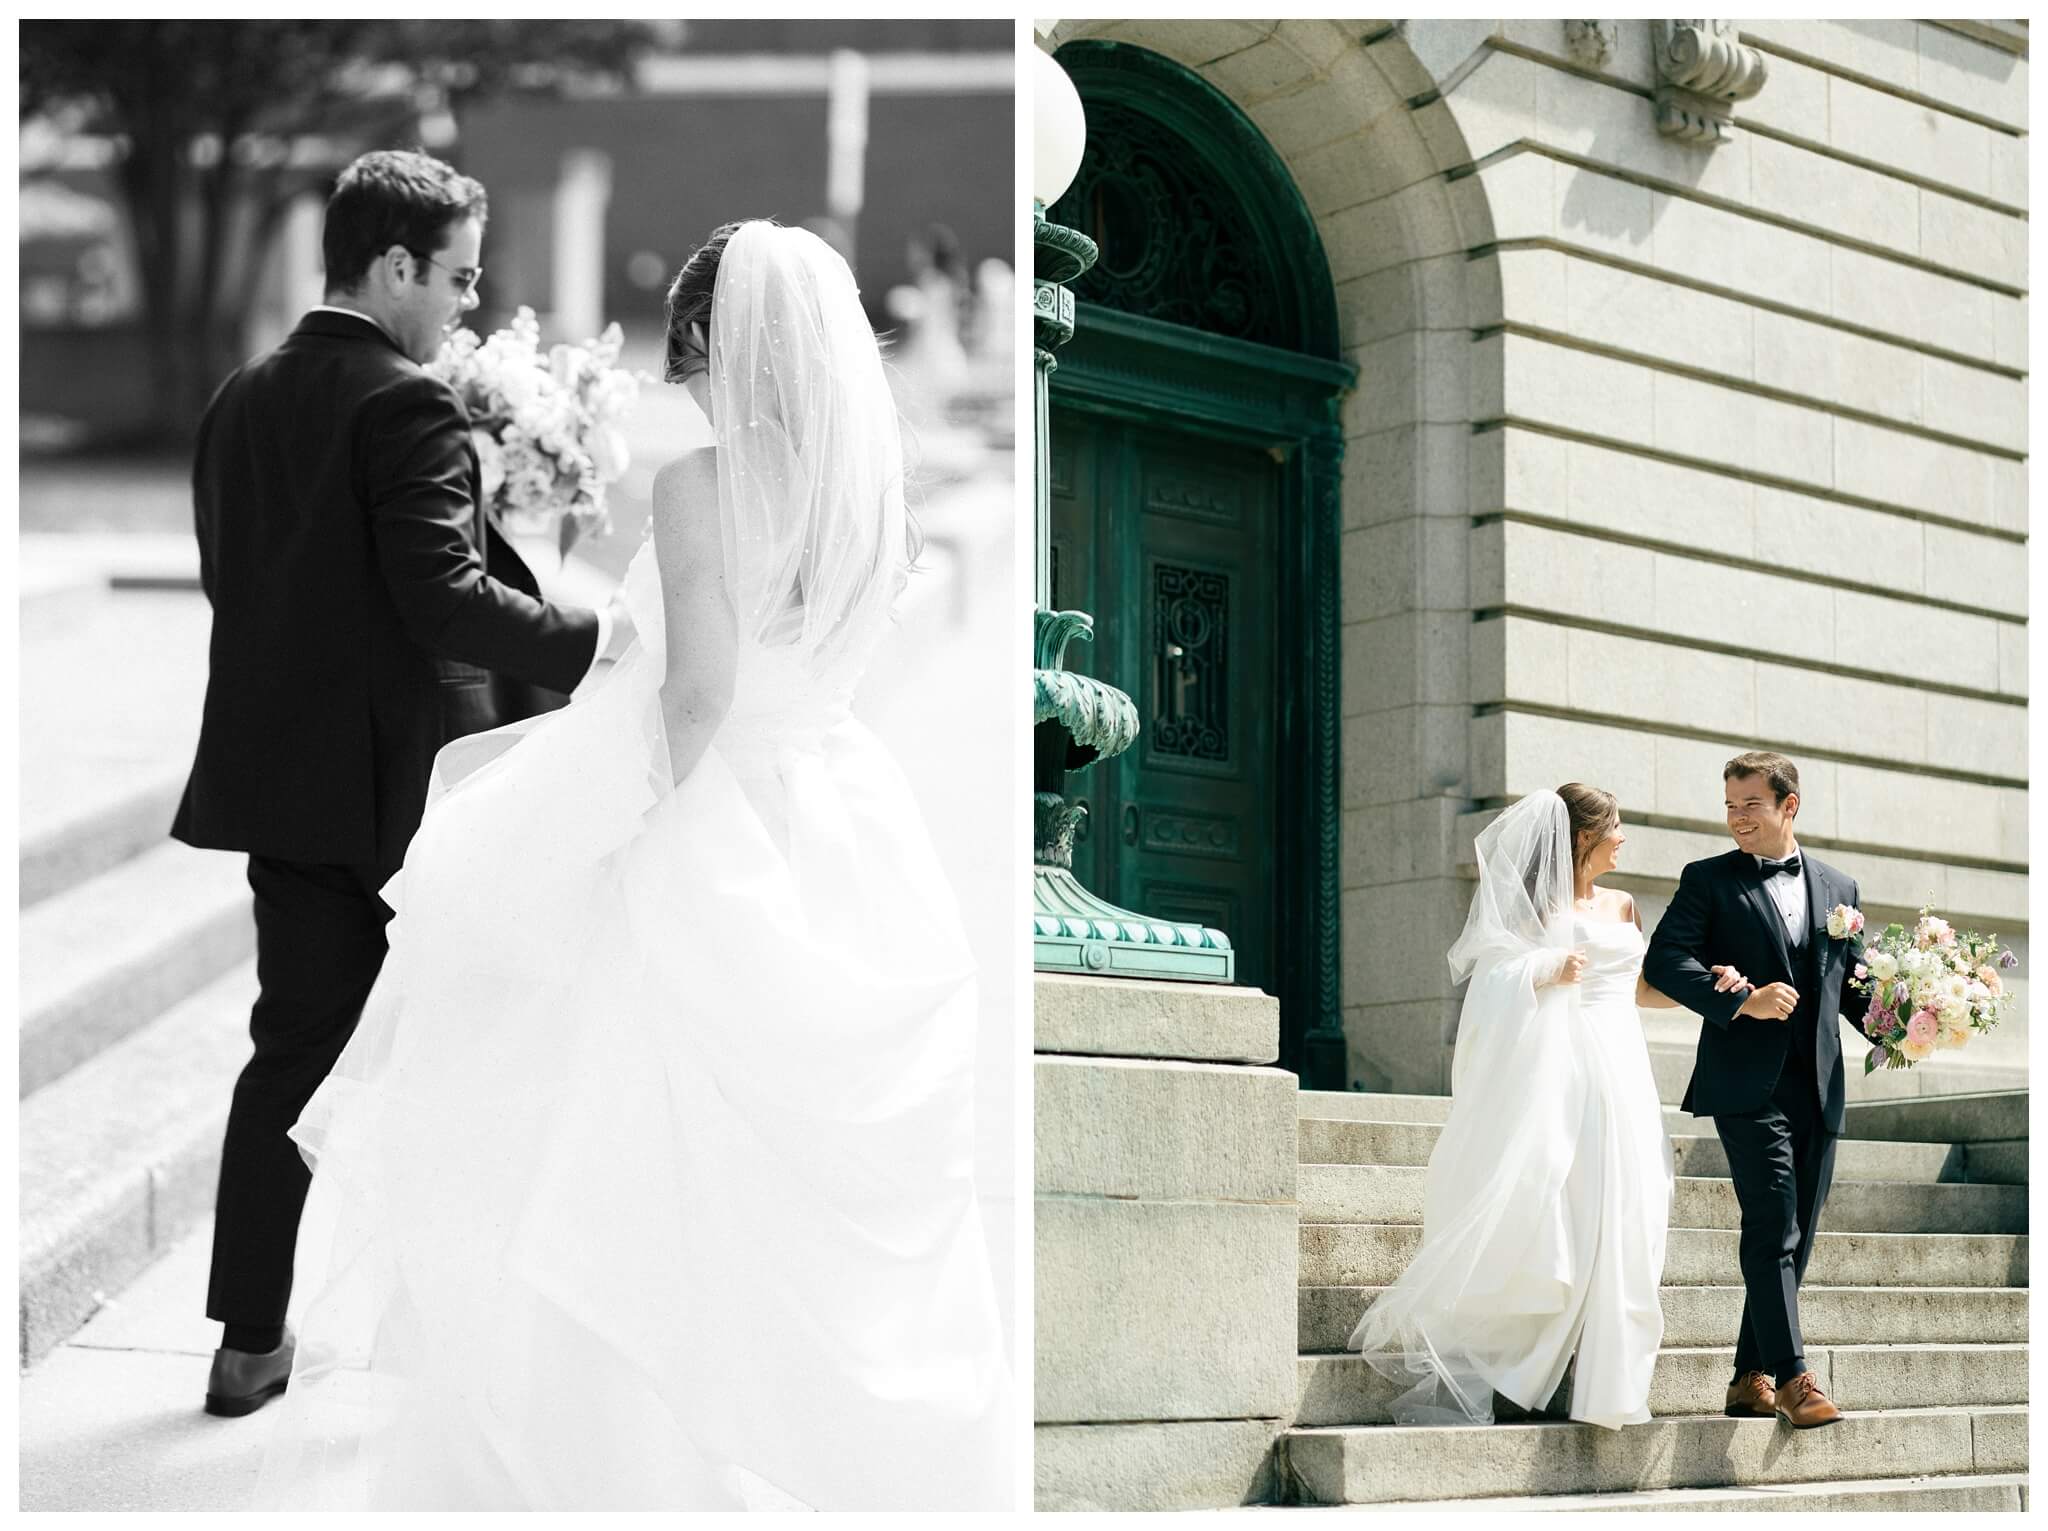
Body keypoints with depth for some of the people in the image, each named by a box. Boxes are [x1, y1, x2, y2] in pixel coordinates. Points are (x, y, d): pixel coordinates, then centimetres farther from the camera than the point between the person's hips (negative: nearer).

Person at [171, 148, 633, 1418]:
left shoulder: (241, 403, 10)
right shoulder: (408, 404, -15)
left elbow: (232, 578, 14)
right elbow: (447, 595, -22)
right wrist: (586, 639, -10)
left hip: (279, 777, 7)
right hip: (399, 782, -7)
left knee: (291, 1053, 11)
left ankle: (251, 1343, 13)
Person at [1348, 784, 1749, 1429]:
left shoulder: (1622, 906, 16)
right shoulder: (1537, 904, -1)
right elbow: (1494, 980, -4)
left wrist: (1709, 986, 14)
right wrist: (1549, 972, -19)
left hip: (1618, 1071, 6)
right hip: (1558, 1069, -6)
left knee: (1616, 1224, 2)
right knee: (1537, 1214, -9)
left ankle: (1606, 1380, 5)